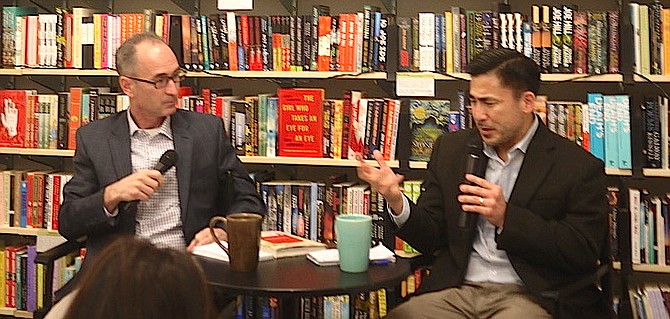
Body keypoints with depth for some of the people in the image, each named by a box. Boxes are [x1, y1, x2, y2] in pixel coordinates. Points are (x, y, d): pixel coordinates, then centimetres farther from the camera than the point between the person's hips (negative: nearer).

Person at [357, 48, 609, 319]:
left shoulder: (579, 167, -1)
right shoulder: (451, 149, 11)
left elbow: (584, 254, -7)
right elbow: (430, 240, 11)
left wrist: (506, 217, -16)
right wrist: (397, 202, -10)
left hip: (528, 297, -3)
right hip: (454, 291, 3)